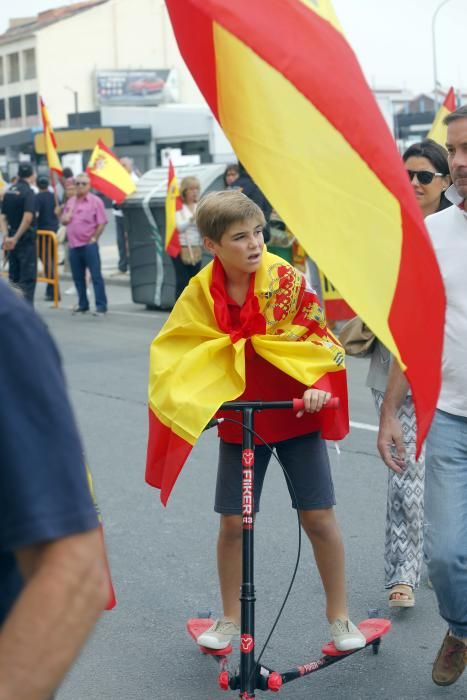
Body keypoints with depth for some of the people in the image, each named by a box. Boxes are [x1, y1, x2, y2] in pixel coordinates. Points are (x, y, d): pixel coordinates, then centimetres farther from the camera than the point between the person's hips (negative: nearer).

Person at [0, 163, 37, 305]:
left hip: (12, 240, 7)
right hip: (26, 240, -7)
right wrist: (16, 238, -20)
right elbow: (28, 217, -24)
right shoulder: (28, 192, -13)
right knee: (28, 278, -3)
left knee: (14, 277, 15)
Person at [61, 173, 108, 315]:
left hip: (89, 245, -6)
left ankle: (101, 306, -4)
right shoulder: (70, 202, 14)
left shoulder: (95, 201, -3)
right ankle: (83, 305, 22)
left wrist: (94, 238, -9)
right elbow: (64, 221, 18)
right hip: (73, 245, 6)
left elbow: (101, 223, -6)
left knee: (96, 276, -6)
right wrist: (68, 215, -2)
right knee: (78, 277, 11)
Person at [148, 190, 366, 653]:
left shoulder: (284, 278, -14)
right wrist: (182, 398, -14)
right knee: (233, 522, 5)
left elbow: (318, 335, -9)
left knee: (318, 516, 1)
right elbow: (178, 350, 0)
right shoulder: (202, 292, -8)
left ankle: (339, 615, 20)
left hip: (295, 413, -1)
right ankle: (230, 618, 26)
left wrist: (318, 384, -24)